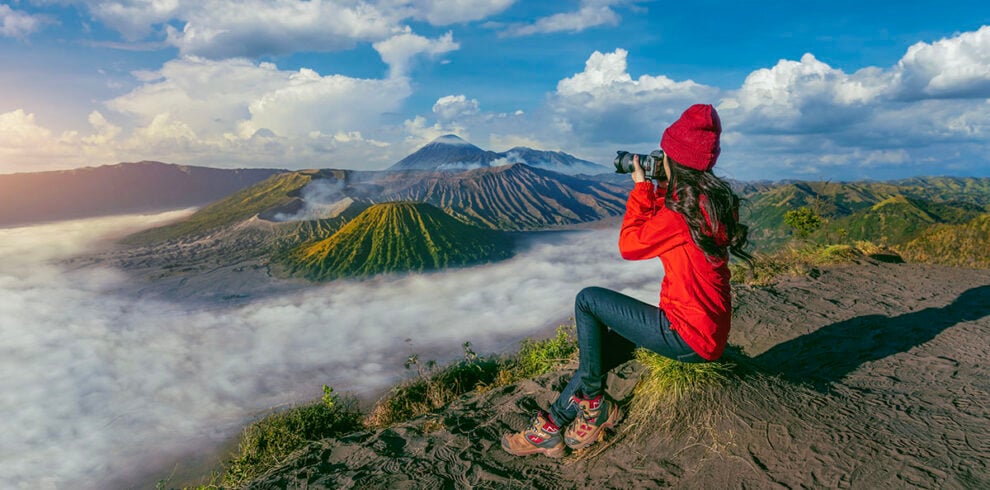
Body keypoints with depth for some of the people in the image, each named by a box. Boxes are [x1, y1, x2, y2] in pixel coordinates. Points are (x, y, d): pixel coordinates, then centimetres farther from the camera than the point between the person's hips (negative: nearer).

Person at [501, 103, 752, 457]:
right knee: (605, 342, 14)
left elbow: (629, 245, -10)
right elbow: (660, 229, 20)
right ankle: (553, 427, 20)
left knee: (588, 300, -6)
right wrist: (659, 190, 13)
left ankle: (593, 404, 9)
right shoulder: (715, 200, 7)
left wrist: (642, 186, -3)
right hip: (710, 330, 10)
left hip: (687, 337, -10)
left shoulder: (682, 211, -22)